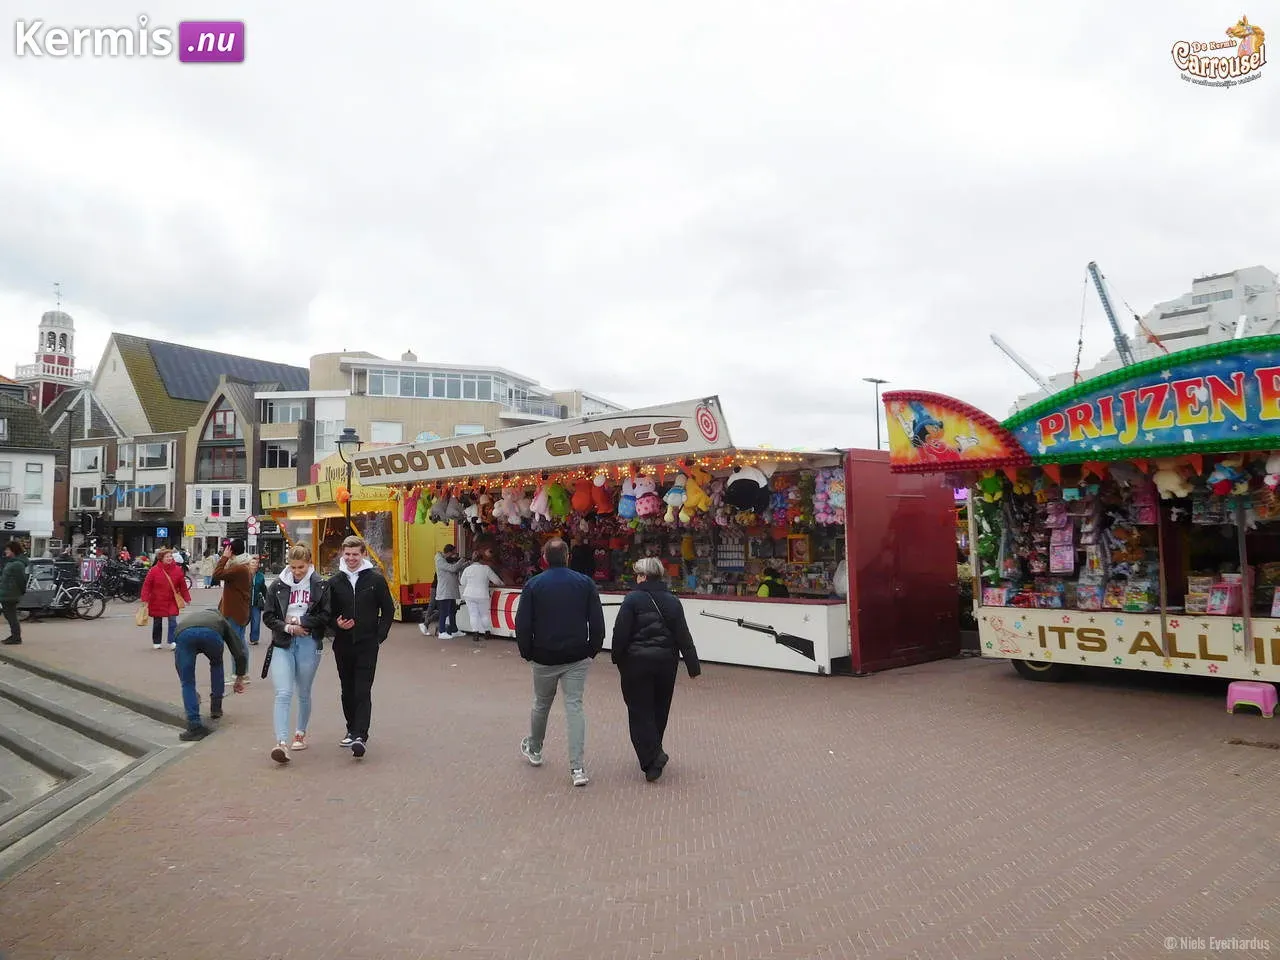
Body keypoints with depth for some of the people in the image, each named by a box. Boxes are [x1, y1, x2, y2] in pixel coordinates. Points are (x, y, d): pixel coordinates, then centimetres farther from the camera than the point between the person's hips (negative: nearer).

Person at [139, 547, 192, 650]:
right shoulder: (154, 570, -7)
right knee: (157, 623, 12)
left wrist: (187, 598, 6)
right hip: (157, 602, 0)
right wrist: (145, 599, -11)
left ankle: (172, 642, -8)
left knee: (173, 621, -9)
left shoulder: (177, 570, -1)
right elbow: (147, 585, -5)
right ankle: (156, 643, 25)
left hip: (172, 601, 1)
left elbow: (182, 585, 4)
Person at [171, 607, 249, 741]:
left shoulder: (187, 618, 46)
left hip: (184, 634, 1)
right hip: (211, 633, -1)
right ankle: (216, 708, 35)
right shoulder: (221, 620, 41)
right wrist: (239, 678, 48)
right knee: (216, 664, 33)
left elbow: (178, 660, 47)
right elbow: (240, 653, 33)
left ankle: (194, 726, 9)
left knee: (187, 683, 17)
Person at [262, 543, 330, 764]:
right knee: (283, 693, -12)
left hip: (309, 644, 0)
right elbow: (268, 616, 3)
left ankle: (300, 733, 33)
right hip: (282, 644, 0)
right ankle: (281, 742, -17)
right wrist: (287, 627, -11)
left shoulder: (320, 586, -3)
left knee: (304, 693, 14)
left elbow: (325, 616, -6)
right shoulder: (278, 585, 1)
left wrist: (299, 621, -10)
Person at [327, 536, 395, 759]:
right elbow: (328, 612, 12)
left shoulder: (376, 579, -1)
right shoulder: (335, 582, 6)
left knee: (363, 692, -9)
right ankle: (352, 730, 29)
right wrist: (337, 624, -8)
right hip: (343, 645, 4)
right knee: (347, 691, 14)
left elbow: (388, 610, 4)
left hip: (367, 644, -3)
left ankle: (360, 736, -13)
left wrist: (379, 636, -3)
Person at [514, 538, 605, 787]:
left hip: (544, 658, 0)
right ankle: (577, 768, -6)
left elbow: (522, 624, -6)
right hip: (577, 658, 0)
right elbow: (597, 623, -2)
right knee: (574, 706, 1)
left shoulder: (533, 585, -5)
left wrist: (527, 652, 7)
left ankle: (533, 749, 41)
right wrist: (593, 650, 9)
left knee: (541, 704, 19)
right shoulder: (585, 583, -2)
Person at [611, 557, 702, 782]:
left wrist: (617, 658, 1)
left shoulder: (632, 599, -10)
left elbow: (621, 633, -12)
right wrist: (693, 666, 5)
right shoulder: (673, 601, 3)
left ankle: (651, 759, -9)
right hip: (666, 662, 4)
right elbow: (683, 636, 2)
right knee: (659, 709, 17)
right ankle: (653, 753, 29)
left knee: (640, 712, 2)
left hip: (637, 662, -4)